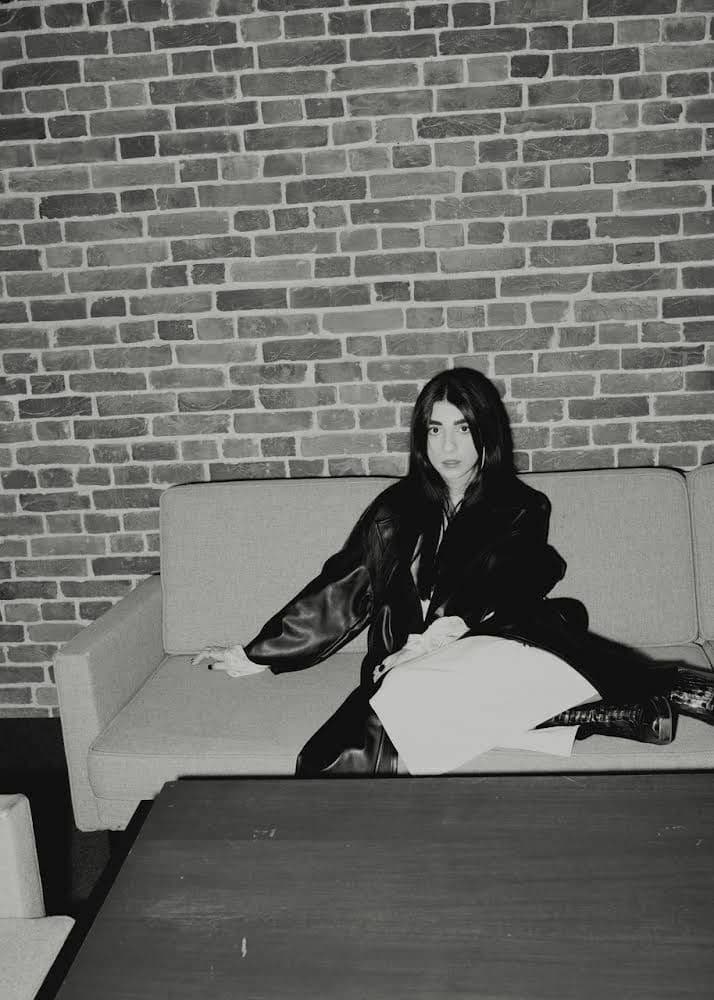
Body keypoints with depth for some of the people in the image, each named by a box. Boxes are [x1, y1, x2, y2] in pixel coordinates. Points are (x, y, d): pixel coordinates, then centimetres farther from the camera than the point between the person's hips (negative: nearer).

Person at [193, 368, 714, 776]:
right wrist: (257, 655, 13)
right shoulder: (397, 509, 15)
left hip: (491, 648, -2)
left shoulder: (524, 509, 10)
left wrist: (437, 637, -21)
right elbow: (340, 592, 15)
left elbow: (500, 592, -5)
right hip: (405, 667, 2)